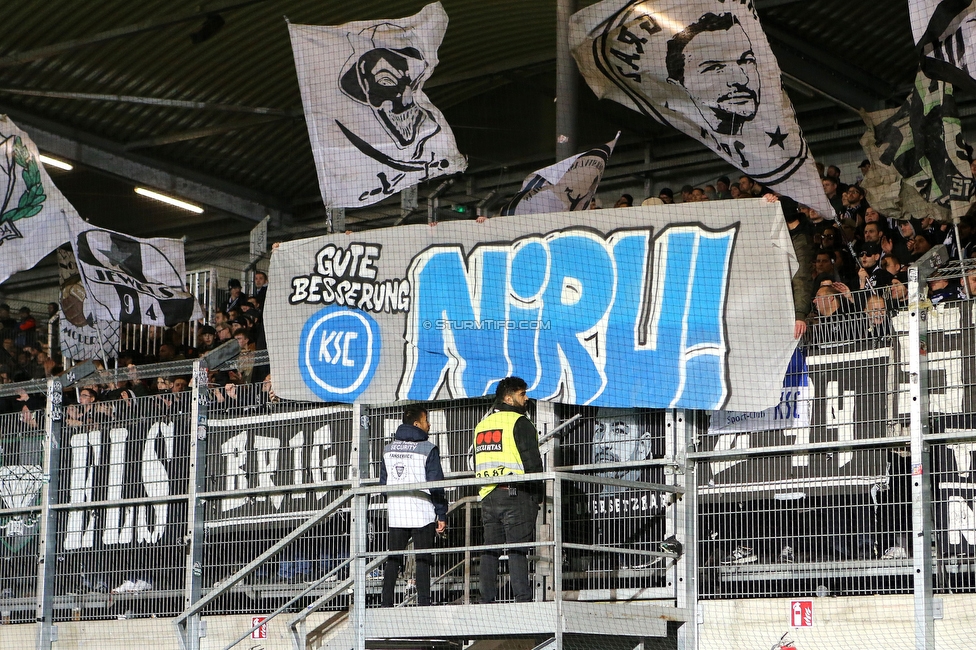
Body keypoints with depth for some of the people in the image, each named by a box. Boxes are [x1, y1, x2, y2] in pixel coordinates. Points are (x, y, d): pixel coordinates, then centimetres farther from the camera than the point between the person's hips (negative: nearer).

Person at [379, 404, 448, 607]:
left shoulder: (388, 449, 10)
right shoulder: (428, 449, -7)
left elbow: (383, 483, 14)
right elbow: (436, 485, -10)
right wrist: (442, 515, -6)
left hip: (395, 515, 5)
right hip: (422, 514, -5)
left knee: (393, 560, 9)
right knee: (423, 561, -1)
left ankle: (386, 604, 5)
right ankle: (423, 604, -5)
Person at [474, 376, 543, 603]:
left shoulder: (481, 425, 17)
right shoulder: (520, 423, -6)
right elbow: (532, 462, -10)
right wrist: (538, 495, -1)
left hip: (488, 496, 6)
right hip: (516, 494, -6)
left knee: (490, 550, 7)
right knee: (517, 550, -9)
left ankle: (486, 601, 5)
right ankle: (522, 600, -12)